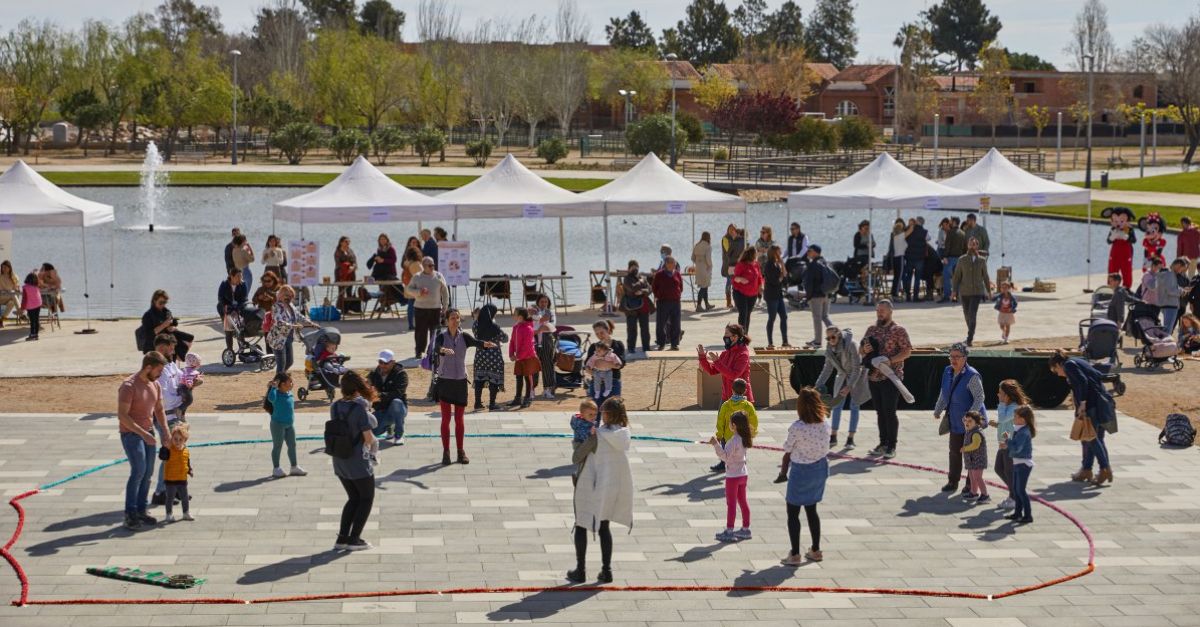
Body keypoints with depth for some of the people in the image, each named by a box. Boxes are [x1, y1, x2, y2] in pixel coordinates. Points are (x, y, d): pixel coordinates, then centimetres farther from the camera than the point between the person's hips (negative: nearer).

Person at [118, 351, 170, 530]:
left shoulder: (155, 385, 6)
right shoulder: (129, 386, -18)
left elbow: (159, 410, 16)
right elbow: (122, 415, -22)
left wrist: (166, 432, 4)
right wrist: (143, 433, -26)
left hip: (148, 433, 8)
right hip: (131, 433, -8)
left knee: (148, 473, 7)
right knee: (139, 471, -15)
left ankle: (141, 511, 15)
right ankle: (130, 514, -10)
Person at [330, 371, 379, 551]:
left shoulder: (335, 406, -1)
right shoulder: (360, 408, -21)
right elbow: (368, 438, -20)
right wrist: (374, 443, 5)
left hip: (339, 461, 6)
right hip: (358, 462, -6)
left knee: (354, 498, 21)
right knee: (367, 498, 13)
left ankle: (342, 538, 16)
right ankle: (354, 539, 13)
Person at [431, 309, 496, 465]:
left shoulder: (464, 336, 0)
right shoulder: (442, 337, -6)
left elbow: (475, 342, -20)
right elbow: (436, 348, -27)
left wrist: (485, 344, -43)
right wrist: (443, 350, -50)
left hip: (460, 381, 2)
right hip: (444, 381, -2)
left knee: (459, 419, 8)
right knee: (446, 418, 0)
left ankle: (460, 451, 17)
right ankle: (446, 452, 7)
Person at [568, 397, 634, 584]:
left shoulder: (598, 435, -19)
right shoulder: (625, 435, -3)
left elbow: (576, 458, -14)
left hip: (592, 487, -5)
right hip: (617, 486, 5)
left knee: (581, 526, 12)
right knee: (603, 527, 20)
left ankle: (580, 571, 16)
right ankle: (606, 571, 18)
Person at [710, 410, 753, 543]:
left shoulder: (734, 440, -23)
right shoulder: (745, 438, 2)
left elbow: (725, 456, -24)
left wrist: (716, 444, -27)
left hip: (733, 475, -8)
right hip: (743, 473, 8)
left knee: (731, 503, -1)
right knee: (743, 501, 16)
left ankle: (729, 531, 3)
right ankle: (746, 529, 23)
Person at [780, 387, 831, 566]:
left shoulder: (797, 427, -24)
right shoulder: (825, 425, -8)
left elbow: (787, 449, -13)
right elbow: (825, 448, 2)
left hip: (801, 471, -6)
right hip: (820, 469, 6)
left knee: (793, 512, 7)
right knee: (811, 509, 21)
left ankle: (795, 555, 8)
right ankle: (816, 551, 29)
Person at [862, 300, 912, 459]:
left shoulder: (898, 330, -6)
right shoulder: (871, 329, 11)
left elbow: (907, 351, -11)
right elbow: (861, 350, 17)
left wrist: (890, 360, -23)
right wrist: (864, 349, -7)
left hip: (891, 377, -6)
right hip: (873, 377, 6)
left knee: (889, 412, -5)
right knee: (880, 411, 11)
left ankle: (891, 446, 2)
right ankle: (883, 443, 19)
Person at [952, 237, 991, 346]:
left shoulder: (982, 260, 3)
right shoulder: (962, 260, 2)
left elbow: (985, 277, 11)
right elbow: (957, 276, 3)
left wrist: (989, 291, 16)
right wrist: (954, 290, -5)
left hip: (977, 292, -2)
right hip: (964, 292, 2)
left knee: (972, 315, -15)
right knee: (967, 315, 11)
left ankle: (970, 339, -15)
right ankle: (971, 335, 35)